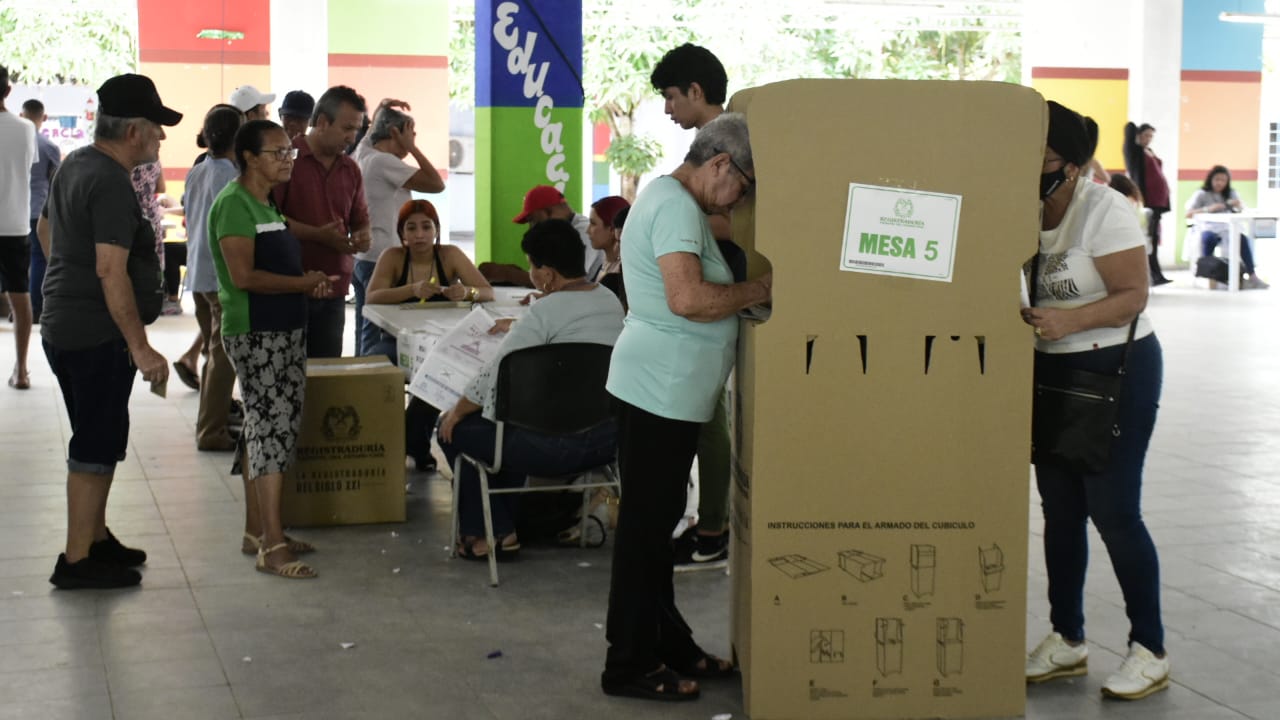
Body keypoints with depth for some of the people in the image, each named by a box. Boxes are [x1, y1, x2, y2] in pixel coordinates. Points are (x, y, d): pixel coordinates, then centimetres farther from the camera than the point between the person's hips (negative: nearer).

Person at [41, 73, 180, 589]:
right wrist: (140, 347, -25)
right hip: (98, 334, -10)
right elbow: (111, 270, -26)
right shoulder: (112, 183, -20)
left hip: (64, 327, 10)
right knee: (97, 445, -3)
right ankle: (78, 561, 2)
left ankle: (95, 538, 29)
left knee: (97, 439, 19)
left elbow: (49, 228, 25)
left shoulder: (76, 165, 11)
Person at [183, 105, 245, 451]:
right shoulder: (229, 177, -16)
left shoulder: (196, 173, 9)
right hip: (223, 277, -9)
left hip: (198, 273, 9)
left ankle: (213, 421, 25)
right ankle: (212, 431, 0)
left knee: (216, 353, 18)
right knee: (224, 356, -3)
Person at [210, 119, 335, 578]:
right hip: (254, 334, -10)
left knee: (264, 427, 13)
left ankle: (256, 531, 20)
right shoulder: (235, 203, -13)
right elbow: (244, 276, -22)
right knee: (272, 426, -12)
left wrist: (312, 282, 6)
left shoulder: (267, 204, 16)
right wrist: (303, 283, -13)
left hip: (284, 330, 10)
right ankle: (272, 548, -12)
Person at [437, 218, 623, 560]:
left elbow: (494, 378, -15)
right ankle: (508, 519, 34)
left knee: (454, 428, 11)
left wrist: (456, 412, 1)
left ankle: (494, 531, 15)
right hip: (609, 439, 9)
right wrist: (519, 328, 39)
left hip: (558, 445, -8)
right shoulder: (611, 301, 7)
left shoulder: (546, 311, -17)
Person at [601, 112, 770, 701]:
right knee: (646, 526, -3)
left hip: (664, 389, 11)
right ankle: (630, 665, 5)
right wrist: (760, 290, -16)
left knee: (654, 523, 16)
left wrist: (748, 290, 11)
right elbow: (687, 297, -27)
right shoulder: (676, 205, -16)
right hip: (660, 388, -11)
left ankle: (669, 645, 26)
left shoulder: (668, 198, 18)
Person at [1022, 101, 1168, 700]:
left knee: (1112, 511, -4)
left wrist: (1071, 320, -33)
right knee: (1060, 510, 11)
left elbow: (1133, 296, -19)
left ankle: (1150, 651, 9)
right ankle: (1066, 641, 24)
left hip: (1116, 372, -7)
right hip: (1051, 371, 7)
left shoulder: (1103, 210, -16)